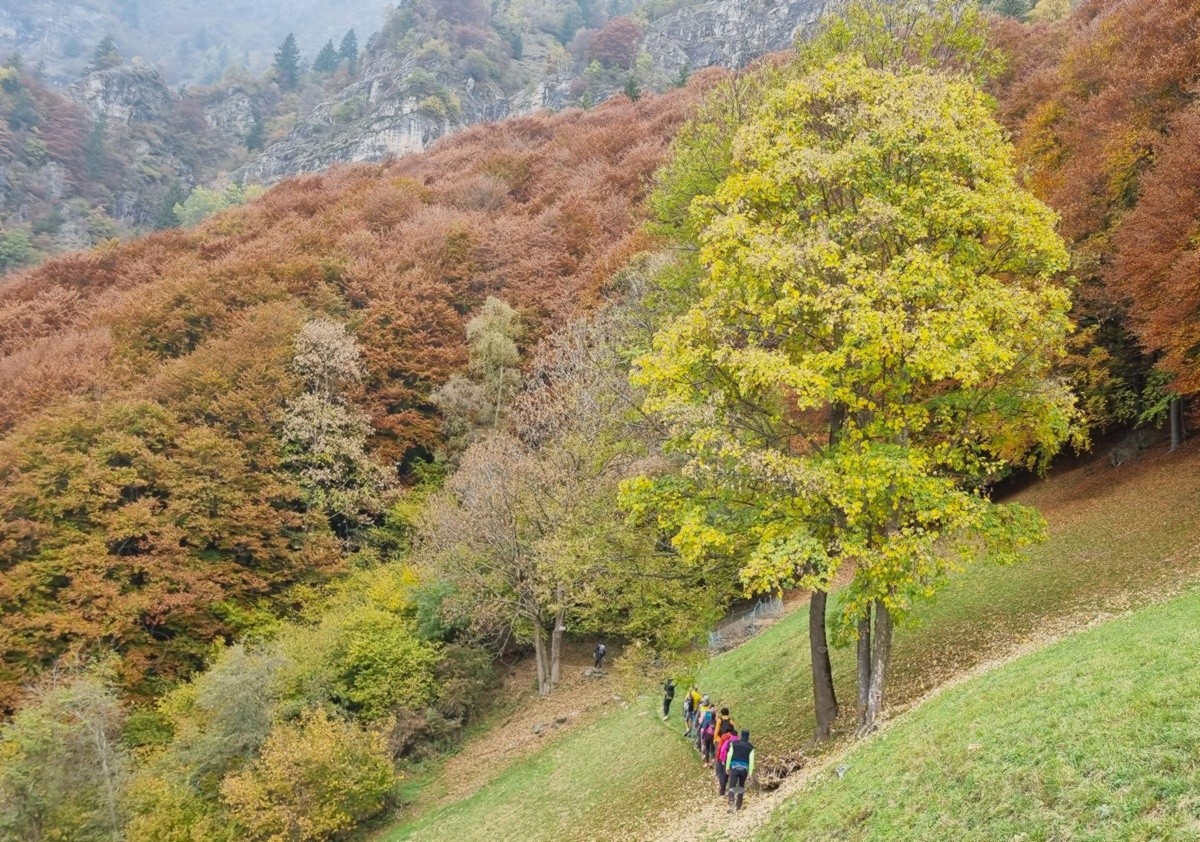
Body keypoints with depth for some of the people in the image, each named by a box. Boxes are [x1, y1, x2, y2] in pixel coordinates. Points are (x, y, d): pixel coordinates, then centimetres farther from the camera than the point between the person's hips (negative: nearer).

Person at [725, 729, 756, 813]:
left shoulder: (734, 743, 2)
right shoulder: (750, 747, 1)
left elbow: (729, 755, 1)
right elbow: (751, 760, -2)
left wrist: (727, 767, 9)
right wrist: (750, 773, 1)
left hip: (734, 767, -1)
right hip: (744, 769, 1)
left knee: (732, 786, -5)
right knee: (741, 786, 21)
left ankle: (731, 803, -27)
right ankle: (738, 805, 27)